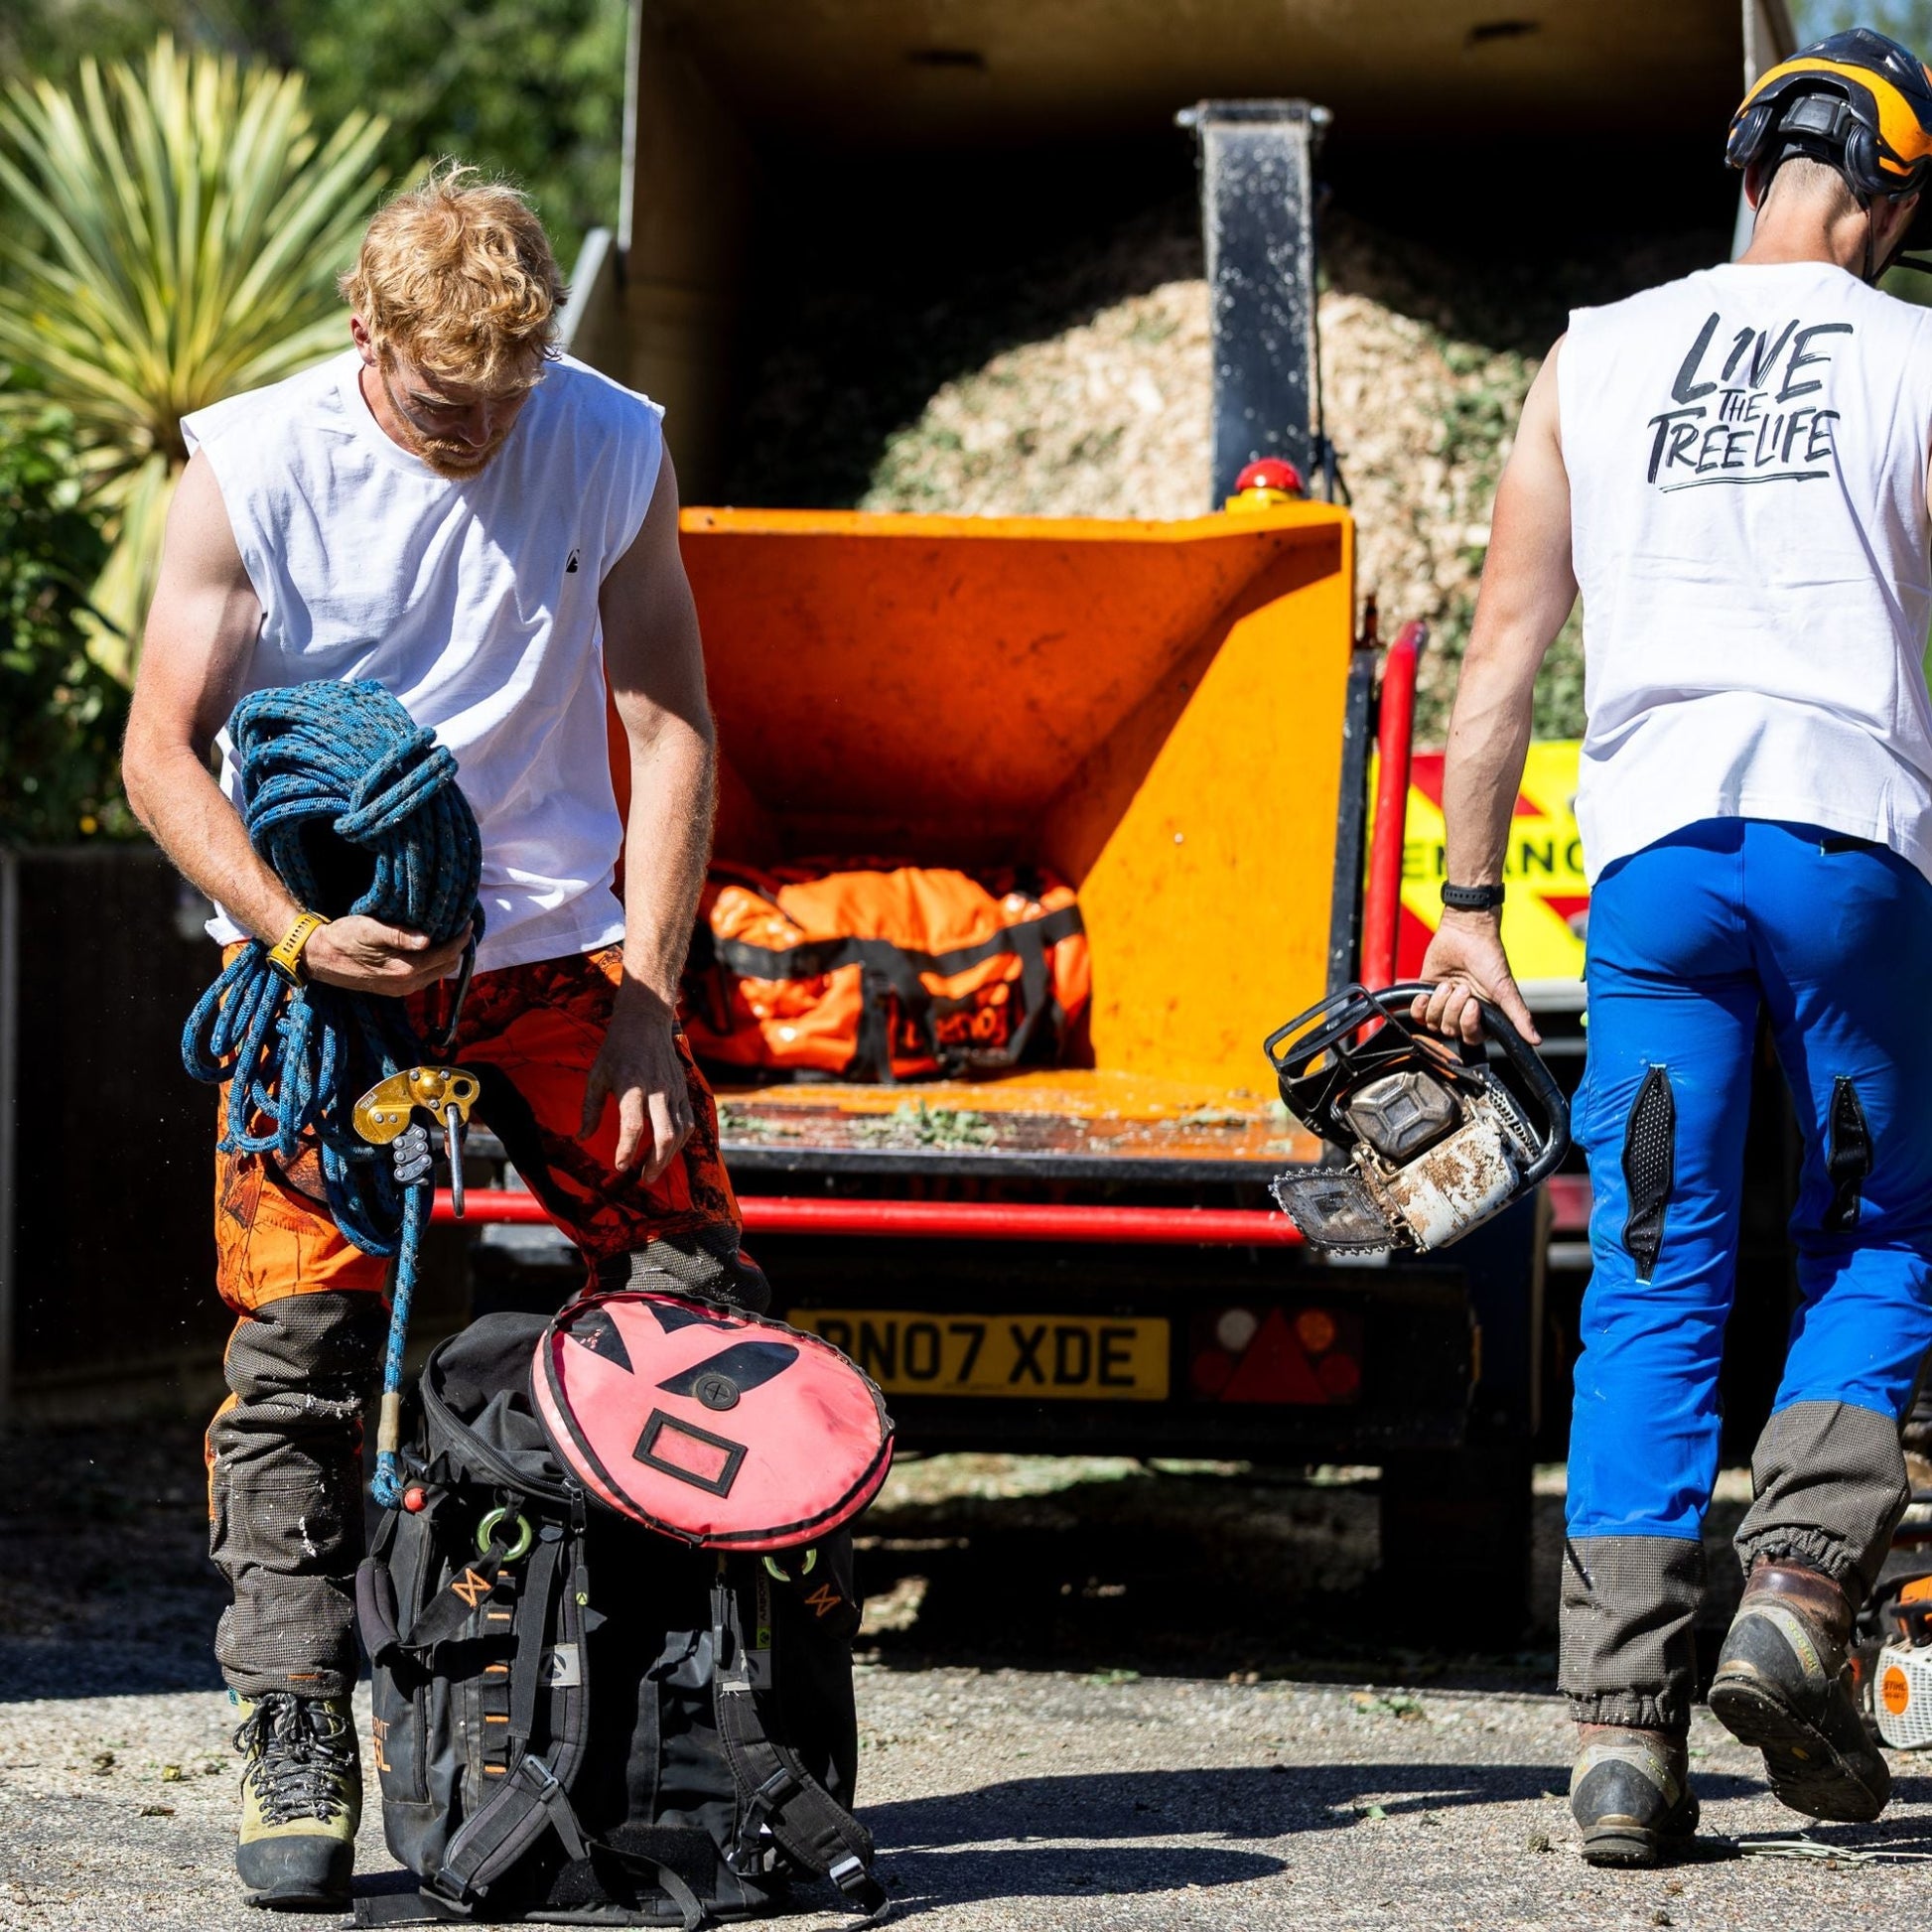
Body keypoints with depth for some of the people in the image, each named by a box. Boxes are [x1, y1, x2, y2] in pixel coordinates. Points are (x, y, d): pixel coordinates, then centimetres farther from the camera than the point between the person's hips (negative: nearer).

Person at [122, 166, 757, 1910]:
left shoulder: (612, 448, -5)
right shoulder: (251, 469, -10)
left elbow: (668, 730, 0)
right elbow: (163, 752, -7)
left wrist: (646, 999, -7)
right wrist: (297, 928, -23)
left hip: (556, 946, 2)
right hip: (318, 954, -2)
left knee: (709, 1310, -5)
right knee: (298, 1357, -8)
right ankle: (299, 1756, -1)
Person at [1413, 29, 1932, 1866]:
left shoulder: (1596, 358, 13)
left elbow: (1502, 652, 10)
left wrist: (1470, 909, 13)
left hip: (1652, 839, 2)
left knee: (1649, 1292, 3)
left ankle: (1625, 1722, -5)